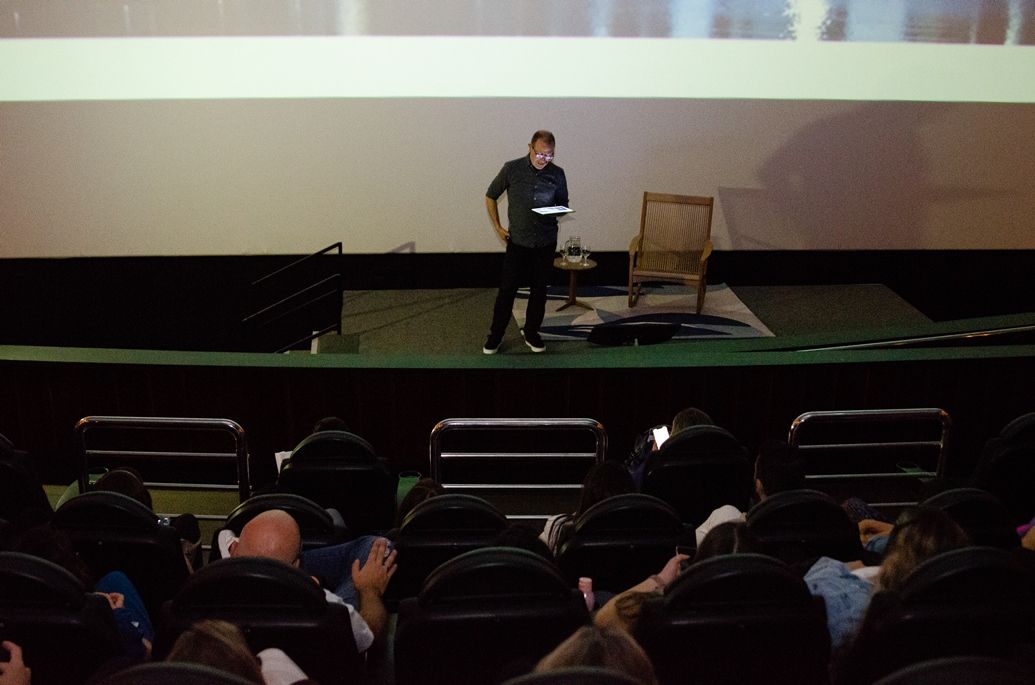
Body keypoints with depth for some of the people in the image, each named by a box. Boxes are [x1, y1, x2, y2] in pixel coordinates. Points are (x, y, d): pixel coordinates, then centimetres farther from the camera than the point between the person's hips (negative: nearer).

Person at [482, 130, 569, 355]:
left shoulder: (557, 174, -2)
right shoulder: (512, 169, -8)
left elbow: (563, 204, 11)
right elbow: (490, 197, 4)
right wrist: (497, 227, 0)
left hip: (546, 243, 2)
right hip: (517, 241, -2)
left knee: (539, 290, 11)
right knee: (507, 290, 1)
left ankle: (531, 333, 28)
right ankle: (495, 336, 15)